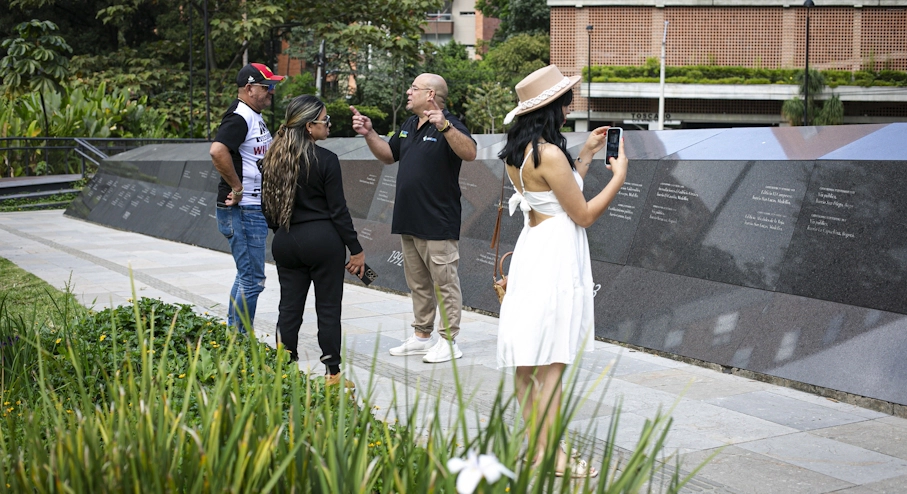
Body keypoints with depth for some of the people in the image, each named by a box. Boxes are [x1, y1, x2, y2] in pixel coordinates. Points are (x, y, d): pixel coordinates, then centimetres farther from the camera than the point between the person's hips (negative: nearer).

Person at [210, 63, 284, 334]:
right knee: (252, 281, -7)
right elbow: (217, 151, -34)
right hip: (243, 210, -11)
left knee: (247, 277, 18)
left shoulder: (256, 117, 16)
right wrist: (237, 187, -26)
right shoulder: (239, 118, -17)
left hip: (254, 209, 11)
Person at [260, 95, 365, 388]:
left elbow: (267, 206, 10)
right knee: (328, 308, 2)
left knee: (289, 308, 10)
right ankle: (332, 375, 7)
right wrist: (356, 250, -5)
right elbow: (338, 210, -11)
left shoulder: (273, 159, 5)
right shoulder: (325, 160, -12)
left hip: (286, 243, 5)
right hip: (323, 240, -5)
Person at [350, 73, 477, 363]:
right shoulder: (409, 125, 14)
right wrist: (369, 134, 10)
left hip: (437, 224, -9)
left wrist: (444, 126, -42)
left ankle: (449, 341, 4)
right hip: (408, 221, 9)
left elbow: (470, 153, -29)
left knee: (445, 283, -1)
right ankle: (422, 336, 25)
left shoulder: (448, 125, -12)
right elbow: (388, 156, 25)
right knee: (418, 284, 16)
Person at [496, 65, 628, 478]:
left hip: (531, 247, 9)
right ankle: (550, 457, 1)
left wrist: (585, 155, 21)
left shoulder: (517, 153, 10)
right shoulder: (550, 154, -18)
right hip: (555, 257, -9)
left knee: (529, 361, 12)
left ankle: (535, 445, 21)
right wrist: (618, 176, -2)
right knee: (551, 362, -4)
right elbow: (584, 215, -13)